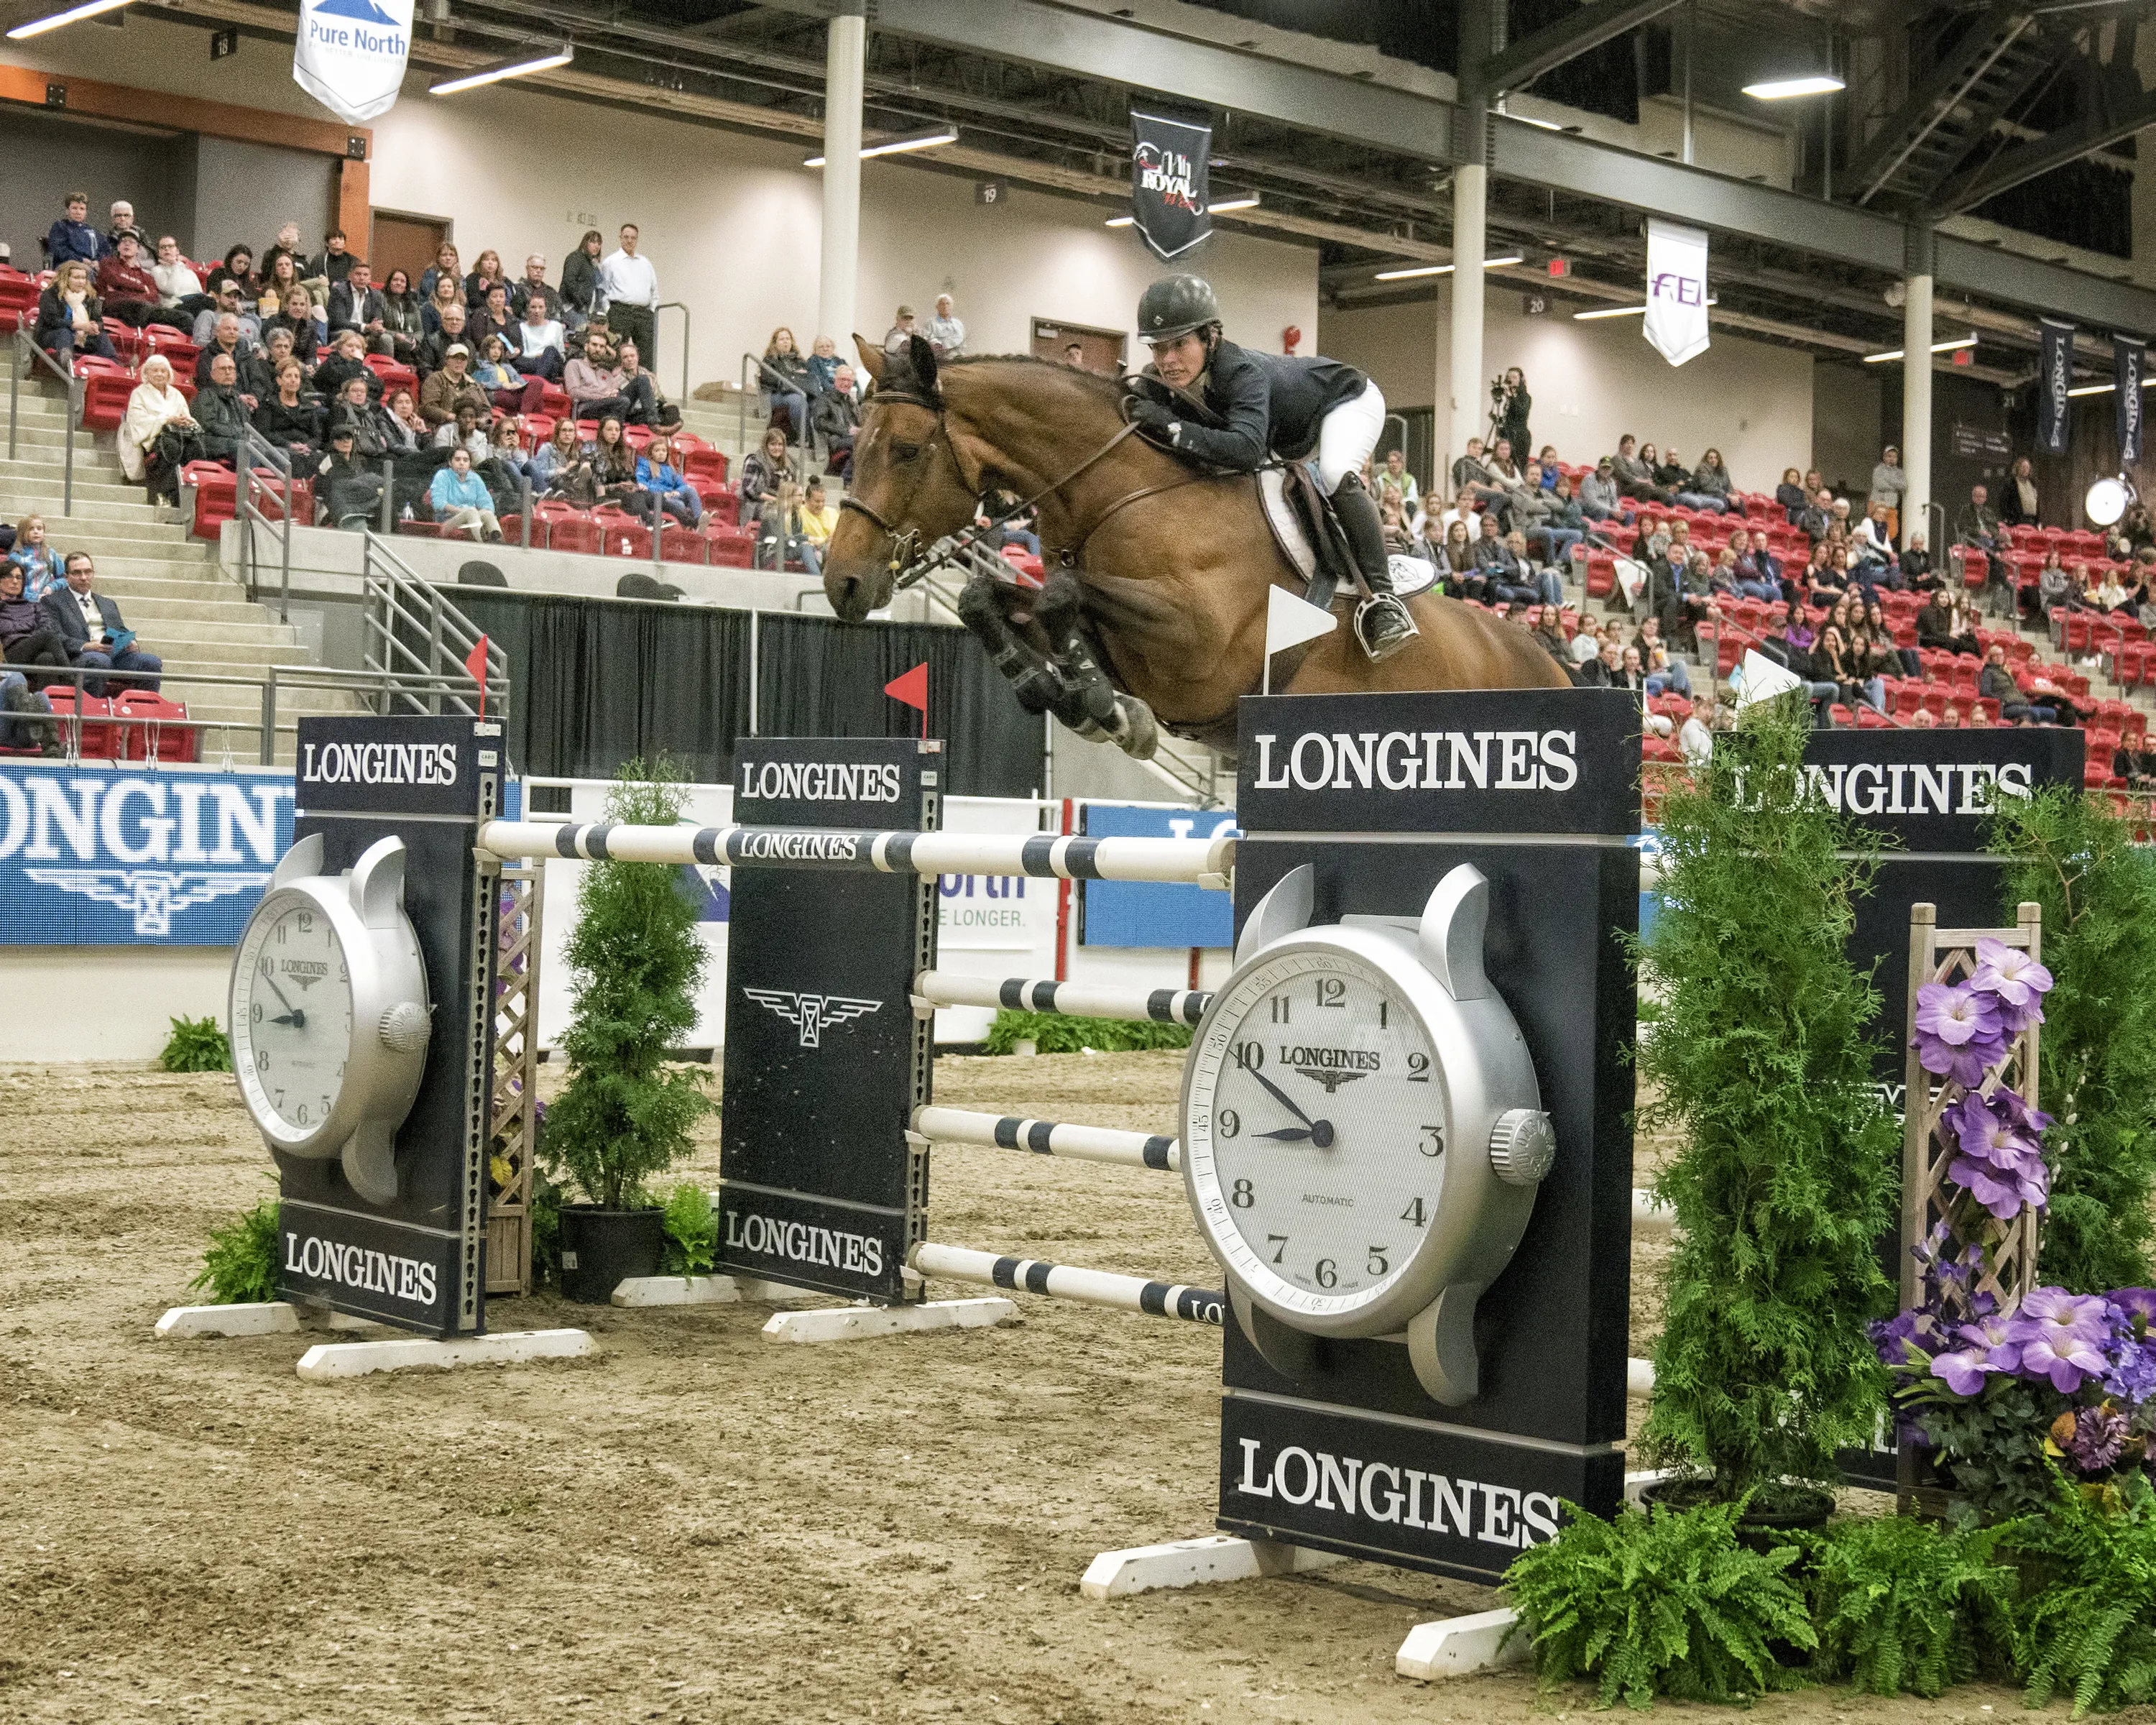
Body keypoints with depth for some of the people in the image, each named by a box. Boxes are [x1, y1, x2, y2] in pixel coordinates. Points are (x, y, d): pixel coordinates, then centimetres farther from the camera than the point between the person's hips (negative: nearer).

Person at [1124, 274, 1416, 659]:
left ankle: (1382, 597, -36)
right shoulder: (1162, 381, -21)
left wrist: (1172, 428, -60)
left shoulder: (1240, 372, -42)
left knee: (1336, 475, -35)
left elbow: (1247, 449, -58)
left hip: (1347, 399, -8)